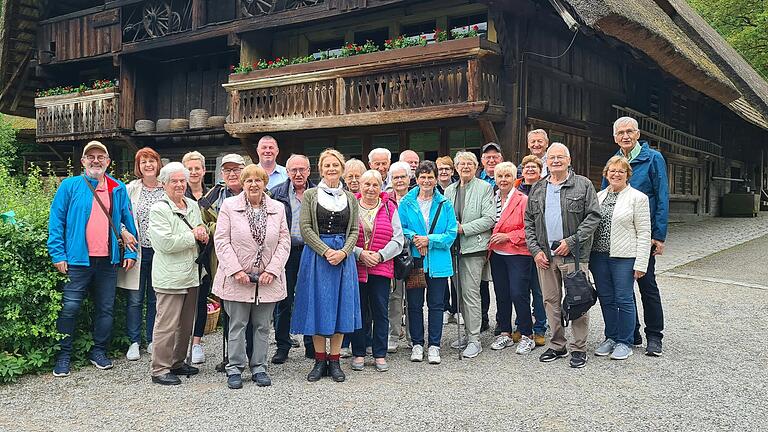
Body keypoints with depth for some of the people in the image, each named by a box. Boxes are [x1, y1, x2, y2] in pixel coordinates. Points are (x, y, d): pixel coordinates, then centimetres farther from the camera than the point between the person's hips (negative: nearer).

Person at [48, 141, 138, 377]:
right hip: (77, 260, -3)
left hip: (108, 261, 3)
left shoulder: (118, 189, 9)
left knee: (105, 309, 10)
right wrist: (58, 254, -8)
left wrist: (130, 252, 2)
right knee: (69, 308, -1)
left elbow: (128, 221, 10)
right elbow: (56, 221, -1)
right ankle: (63, 355, 12)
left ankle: (99, 351, 24)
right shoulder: (70, 186, 1)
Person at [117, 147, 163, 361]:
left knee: (155, 298, 10)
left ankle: (152, 341, 21)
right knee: (135, 299, 3)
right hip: (138, 250, -1)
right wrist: (124, 232, -13)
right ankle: (134, 342, 14)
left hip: (160, 252, 1)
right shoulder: (130, 189, 2)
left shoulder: (167, 190, 3)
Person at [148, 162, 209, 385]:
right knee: (167, 325, -4)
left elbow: (203, 230, 25)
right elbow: (165, 243, -20)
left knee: (186, 325, 15)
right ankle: (160, 370, 6)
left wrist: (202, 232, 1)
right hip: (170, 277, -8)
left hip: (191, 274, 8)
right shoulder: (159, 209, -9)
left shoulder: (193, 205, 13)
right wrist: (193, 236, -11)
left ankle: (178, 363, 29)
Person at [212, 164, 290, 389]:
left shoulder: (278, 208, 7)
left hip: (268, 279, 2)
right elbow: (221, 240, -4)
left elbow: (284, 242, 4)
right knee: (237, 324, 4)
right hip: (238, 278, -2)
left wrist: (272, 270, -6)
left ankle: (259, 368, 21)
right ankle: (234, 369, 16)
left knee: (262, 326, 10)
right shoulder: (229, 206, 0)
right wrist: (236, 270, -12)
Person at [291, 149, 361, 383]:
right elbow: (305, 228, -4)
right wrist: (326, 251, -14)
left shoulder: (350, 198, 9)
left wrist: (343, 252, -10)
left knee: (341, 305, 3)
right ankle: (320, 361, 12)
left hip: (343, 256, 2)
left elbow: (354, 230, 7)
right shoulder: (310, 195, 2)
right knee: (318, 305, 1)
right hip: (316, 254, -2)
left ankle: (334, 361, 13)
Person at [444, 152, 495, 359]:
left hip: (474, 247, -6)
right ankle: (468, 333, 21)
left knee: (471, 293, -9)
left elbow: (490, 219, -9)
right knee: (461, 293, 10)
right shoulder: (449, 190, 16)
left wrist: (463, 228, -13)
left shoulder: (485, 188, -1)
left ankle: (474, 340, -3)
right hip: (454, 247, 6)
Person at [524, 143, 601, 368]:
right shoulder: (537, 189, 13)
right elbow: (529, 221, 13)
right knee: (551, 301, 9)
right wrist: (535, 250, 1)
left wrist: (571, 241, -13)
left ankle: (579, 348, 8)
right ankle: (557, 345, 21)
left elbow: (593, 216, -5)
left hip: (573, 254, -4)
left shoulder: (583, 185, 1)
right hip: (545, 254, 4)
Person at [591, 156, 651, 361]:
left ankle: (625, 342, 15)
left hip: (624, 258, -5)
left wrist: (640, 263, -12)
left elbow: (644, 233, -7)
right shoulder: (598, 196, 12)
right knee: (606, 299, 12)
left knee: (624, 300, 1)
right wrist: (588, 255, 7)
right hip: (599, 256, 5)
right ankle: (611, 338, 26)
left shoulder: (637, 198, -4)